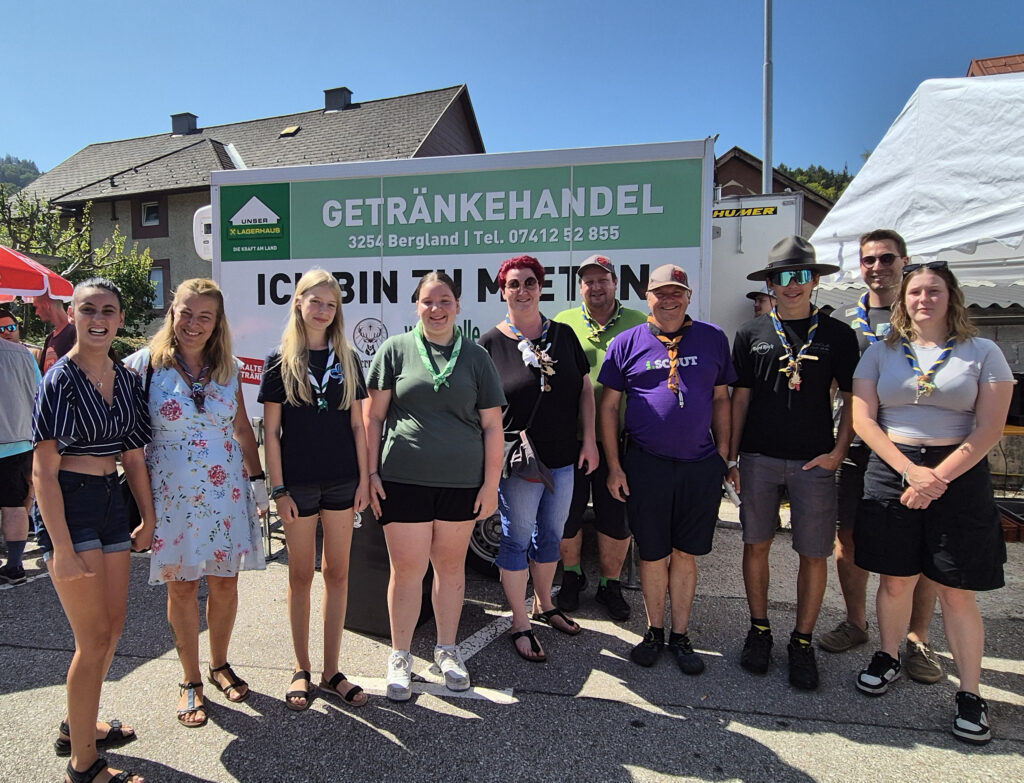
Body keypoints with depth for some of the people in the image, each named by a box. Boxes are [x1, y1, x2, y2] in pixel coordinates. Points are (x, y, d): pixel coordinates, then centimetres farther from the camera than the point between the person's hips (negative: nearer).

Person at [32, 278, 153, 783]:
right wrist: (61, 547, -20)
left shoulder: (125, 379, 7)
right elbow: (43, 470, -15)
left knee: (113, 624, 17)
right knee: (94, 637, 0)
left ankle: (78, 726, 39)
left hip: (110, 502, 7)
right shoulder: (60, 380, -13)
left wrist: (148, 519, 13)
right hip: (69, 506, -7)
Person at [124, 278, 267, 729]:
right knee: (181, 585, 7)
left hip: (226, 492, 3)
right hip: (172, 494, -2)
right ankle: (191, 682, 25)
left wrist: (258, 479, 9)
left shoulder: (227, 369, 4)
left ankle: (220, 665, 32)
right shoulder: (144, 365, -5)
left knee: (225, 582, 9)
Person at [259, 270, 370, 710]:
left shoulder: (347, 360, 6)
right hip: (298, 483, -2)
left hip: (341, 480, 3)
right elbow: (271, 431, -3)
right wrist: (278, 488, -8)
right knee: (301, 574, 9)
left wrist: (364, 479, 1)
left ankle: (331, 671, 22)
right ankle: (301, 670, 24)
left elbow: (357, 425, 6)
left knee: (337, 572, 9)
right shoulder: (280, 361, -1)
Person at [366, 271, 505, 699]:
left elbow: (491, 424, 6)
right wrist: (371, 472, -2)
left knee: (451, 565, 13)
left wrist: (491, 483, 2)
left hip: (462, 481, 2)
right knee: (406, 568, 4)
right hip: (403, 479, -1)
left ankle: (447, 649, 32)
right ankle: (400, 656, 24)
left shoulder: (475, 356, 6)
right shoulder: (395, 350, 3)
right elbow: (373, 416, 3)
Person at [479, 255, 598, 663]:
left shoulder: (563, 335, 6)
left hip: (563, 459, 5)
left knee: (551, 536, 19)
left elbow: (584, 388, 9)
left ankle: (544, 605, 40)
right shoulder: (490, 343, -6)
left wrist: (590, 439, 3)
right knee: (517, 539, 7)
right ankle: (520, 625, 22)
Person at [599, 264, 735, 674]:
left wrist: (722, 456, 5)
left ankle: (680, 636, 27)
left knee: (685, 554, 11)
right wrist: (614, 465, -2)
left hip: (700, 467, 1)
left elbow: (720, 399, 11)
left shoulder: (713, 339, 6)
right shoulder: (627, 342, 1)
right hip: (645, 466, -1)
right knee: (653, 554, 10)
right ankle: (654, 631, 30)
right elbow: (608, 405, 3)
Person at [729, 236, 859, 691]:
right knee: (756, 545, 7)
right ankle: (759, 631, 25)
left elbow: (852, 398, 8)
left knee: (814, 553, 4)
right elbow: (739, 398, 7)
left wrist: (838, 452, -3)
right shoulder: (752, 334, 6)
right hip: (759, 458, 1)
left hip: (814, 461, 0)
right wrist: (731, 457, 4)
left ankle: (802, 642, 21)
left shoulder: (837, 334, 5)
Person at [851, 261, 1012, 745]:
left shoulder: (982, 352, 3)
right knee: (895, 578, 9)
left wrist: (938, 478, -13)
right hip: (891, 472, 1)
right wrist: (910, 471, -11)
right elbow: (863, 420, 0)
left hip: (959, 475, -1)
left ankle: (970, 693, 16)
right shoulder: (882, 352, 6)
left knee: (956, 590, 3)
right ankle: (888, 658, 30)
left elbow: (990, 427, -4)